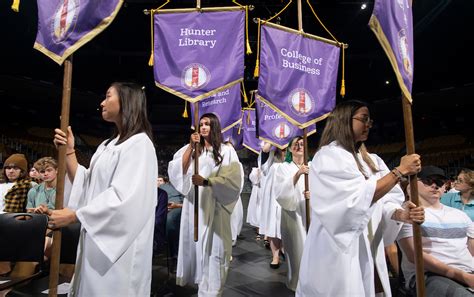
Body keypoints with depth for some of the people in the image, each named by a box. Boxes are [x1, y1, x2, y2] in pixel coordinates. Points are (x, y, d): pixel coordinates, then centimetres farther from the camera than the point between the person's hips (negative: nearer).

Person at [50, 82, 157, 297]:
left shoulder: (139, 142, -15)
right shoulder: (107, 145, 14)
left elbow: (124, 197, -24)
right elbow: (85, 187, 10)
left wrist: (74, 215, -17)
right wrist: (69, 151, 3)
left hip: (117, 241, -8)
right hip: (97, 237, 8)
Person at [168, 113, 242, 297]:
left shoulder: (227, 151, 1)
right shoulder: (191, 149, 10)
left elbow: (233, 180, -8)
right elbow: (178, 171, -2)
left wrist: (206, 181, -18)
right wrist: (191, 147, -9)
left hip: (215, 207, -3)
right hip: (194, 205, 3)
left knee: (214, 247, 0)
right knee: (195, 245, 9)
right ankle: (198, 279, 28)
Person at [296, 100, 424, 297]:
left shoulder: (368, 160, 9)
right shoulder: (329, 156, -14)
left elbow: (377, 203, 6)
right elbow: (359, 199, -22)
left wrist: (400, 214, -14)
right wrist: (400, 171, -16)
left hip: (367, 248, 7)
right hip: (338, 249, -7)